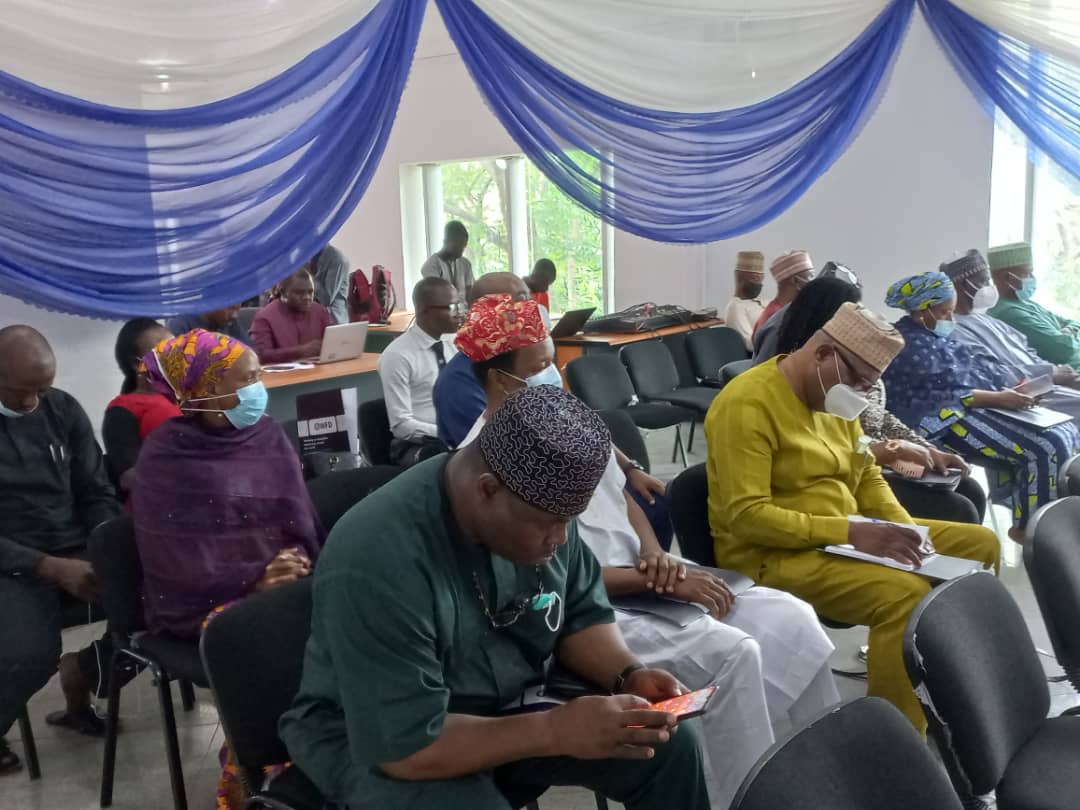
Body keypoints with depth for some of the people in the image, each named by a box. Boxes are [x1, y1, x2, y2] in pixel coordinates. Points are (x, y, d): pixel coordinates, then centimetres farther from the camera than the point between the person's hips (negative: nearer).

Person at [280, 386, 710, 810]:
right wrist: (555, 730, -31)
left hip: (508, 704, 6)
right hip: (381, 737, -6)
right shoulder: (378, 561, -32)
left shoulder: (538, 506, -11)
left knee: (670, 745, -9)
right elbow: (405, 745, -29)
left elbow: (582, 615, 3)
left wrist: (628, 675, -17)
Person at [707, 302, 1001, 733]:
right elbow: (745, 516, -26)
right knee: (905, 594, -32)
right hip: (775, 554, -9)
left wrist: (904, 529, -3)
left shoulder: (834, 396, 8)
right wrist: (849, 532, -29)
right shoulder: (748, 404, -20)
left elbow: (867, 475, 17)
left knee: (981, 545, 9)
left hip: (846, 538, 10)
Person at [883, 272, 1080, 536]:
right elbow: (945, 392, -20)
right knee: (1047, 447, -21)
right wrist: (999, 399, -22)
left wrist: (1017, 388, 2)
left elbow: (975, 368, 18)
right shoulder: (908, 347, -12)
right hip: (952, 420, -11)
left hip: (976, 409, 11)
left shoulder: (936, 338, 20)